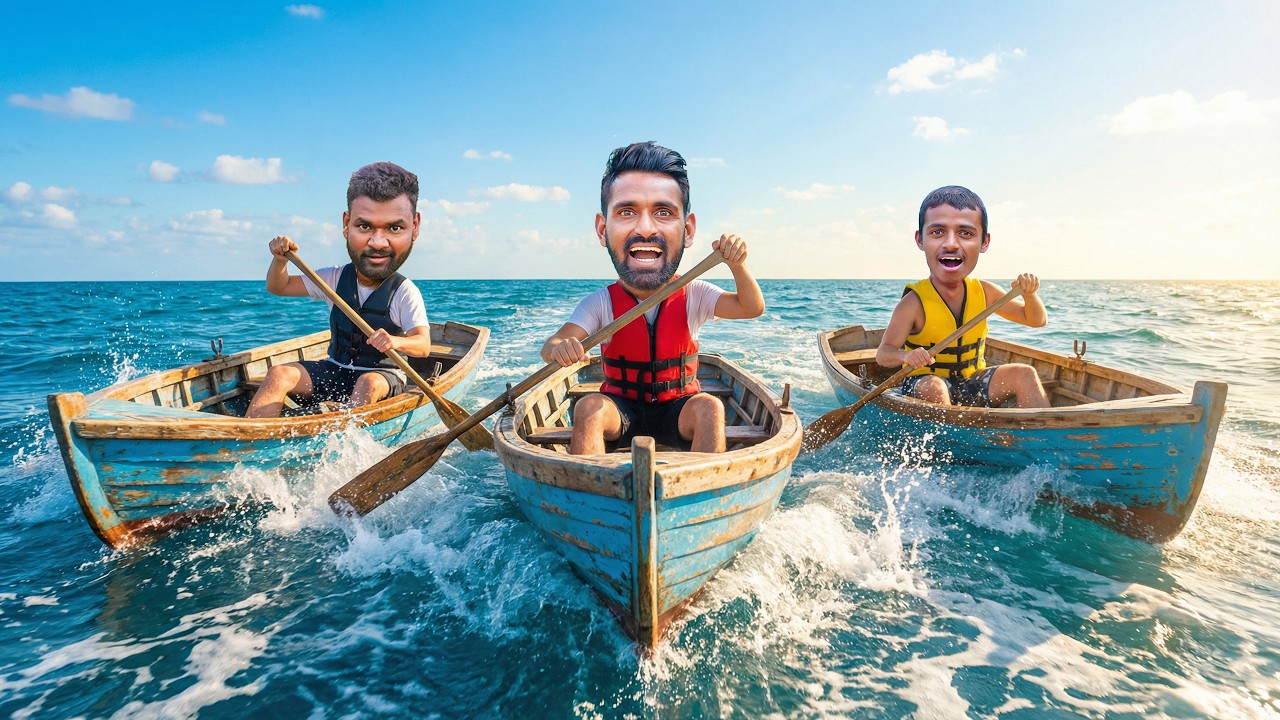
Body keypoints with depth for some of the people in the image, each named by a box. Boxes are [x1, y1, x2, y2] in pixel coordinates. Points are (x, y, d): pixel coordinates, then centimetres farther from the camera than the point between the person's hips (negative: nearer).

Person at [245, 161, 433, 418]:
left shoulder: (405, 292, -13)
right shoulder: (334, 278, 1)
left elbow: (423, 345, -23)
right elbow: (278, 287, 13)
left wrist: (396, 342, -45)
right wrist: (280, 260, -9)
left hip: (383, 374, -4)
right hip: (334, 371, 5)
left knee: (369, 384, -37)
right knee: (279, 375, -17)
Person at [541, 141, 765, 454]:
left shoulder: (694, 295, -7)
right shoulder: (600, 303, -13)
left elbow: (752, 308, -13)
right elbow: (551, 347, -23)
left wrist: (737, 264, -32)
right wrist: (559, 348, -48)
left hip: (678, 410, 1)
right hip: (620, 409, 0)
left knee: (709, 407, -28)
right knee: (588, 406, -29)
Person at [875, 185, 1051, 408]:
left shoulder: (984, 293, -2)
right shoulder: (914, 302, -19)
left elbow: (1037, 320, 11)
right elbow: (884, 353, -21)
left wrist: (1029, 294, -12)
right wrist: (906, 356, -45)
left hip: (972, 384, 6)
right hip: (924, 385, -5)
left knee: (1024, 375, -13)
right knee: (932, 387, -37)